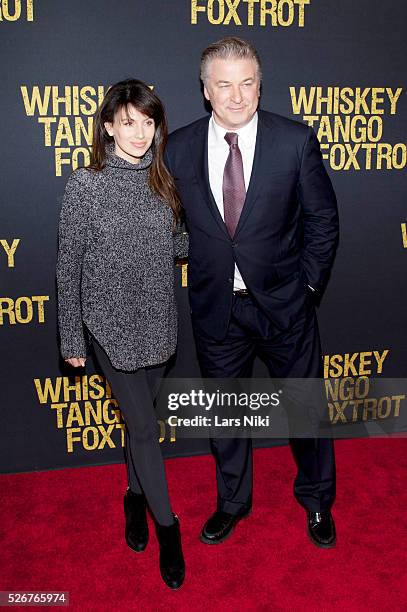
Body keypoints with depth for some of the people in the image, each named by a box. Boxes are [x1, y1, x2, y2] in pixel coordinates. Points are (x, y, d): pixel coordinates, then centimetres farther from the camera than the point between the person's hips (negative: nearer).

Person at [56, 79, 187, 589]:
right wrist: (71, 340, -6)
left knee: (139, 416, 18)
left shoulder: (161, 182, 3)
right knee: (143, 424, 2)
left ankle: (135, 494, 42)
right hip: (112, 325, -4)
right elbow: (68, 266, -7)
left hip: (158, 322, 4)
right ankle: (166, 524, 22)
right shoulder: (85, 185, -9)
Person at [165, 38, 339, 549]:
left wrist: (307, 283, -4)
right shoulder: (178, 148, -4)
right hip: (215, 307, 2)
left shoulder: (296, 140, -8)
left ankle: (316, 499, 42)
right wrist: (200, 272, 3)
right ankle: (232, 501, 43)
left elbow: (322, 219, -1)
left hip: (283, 301, -1)